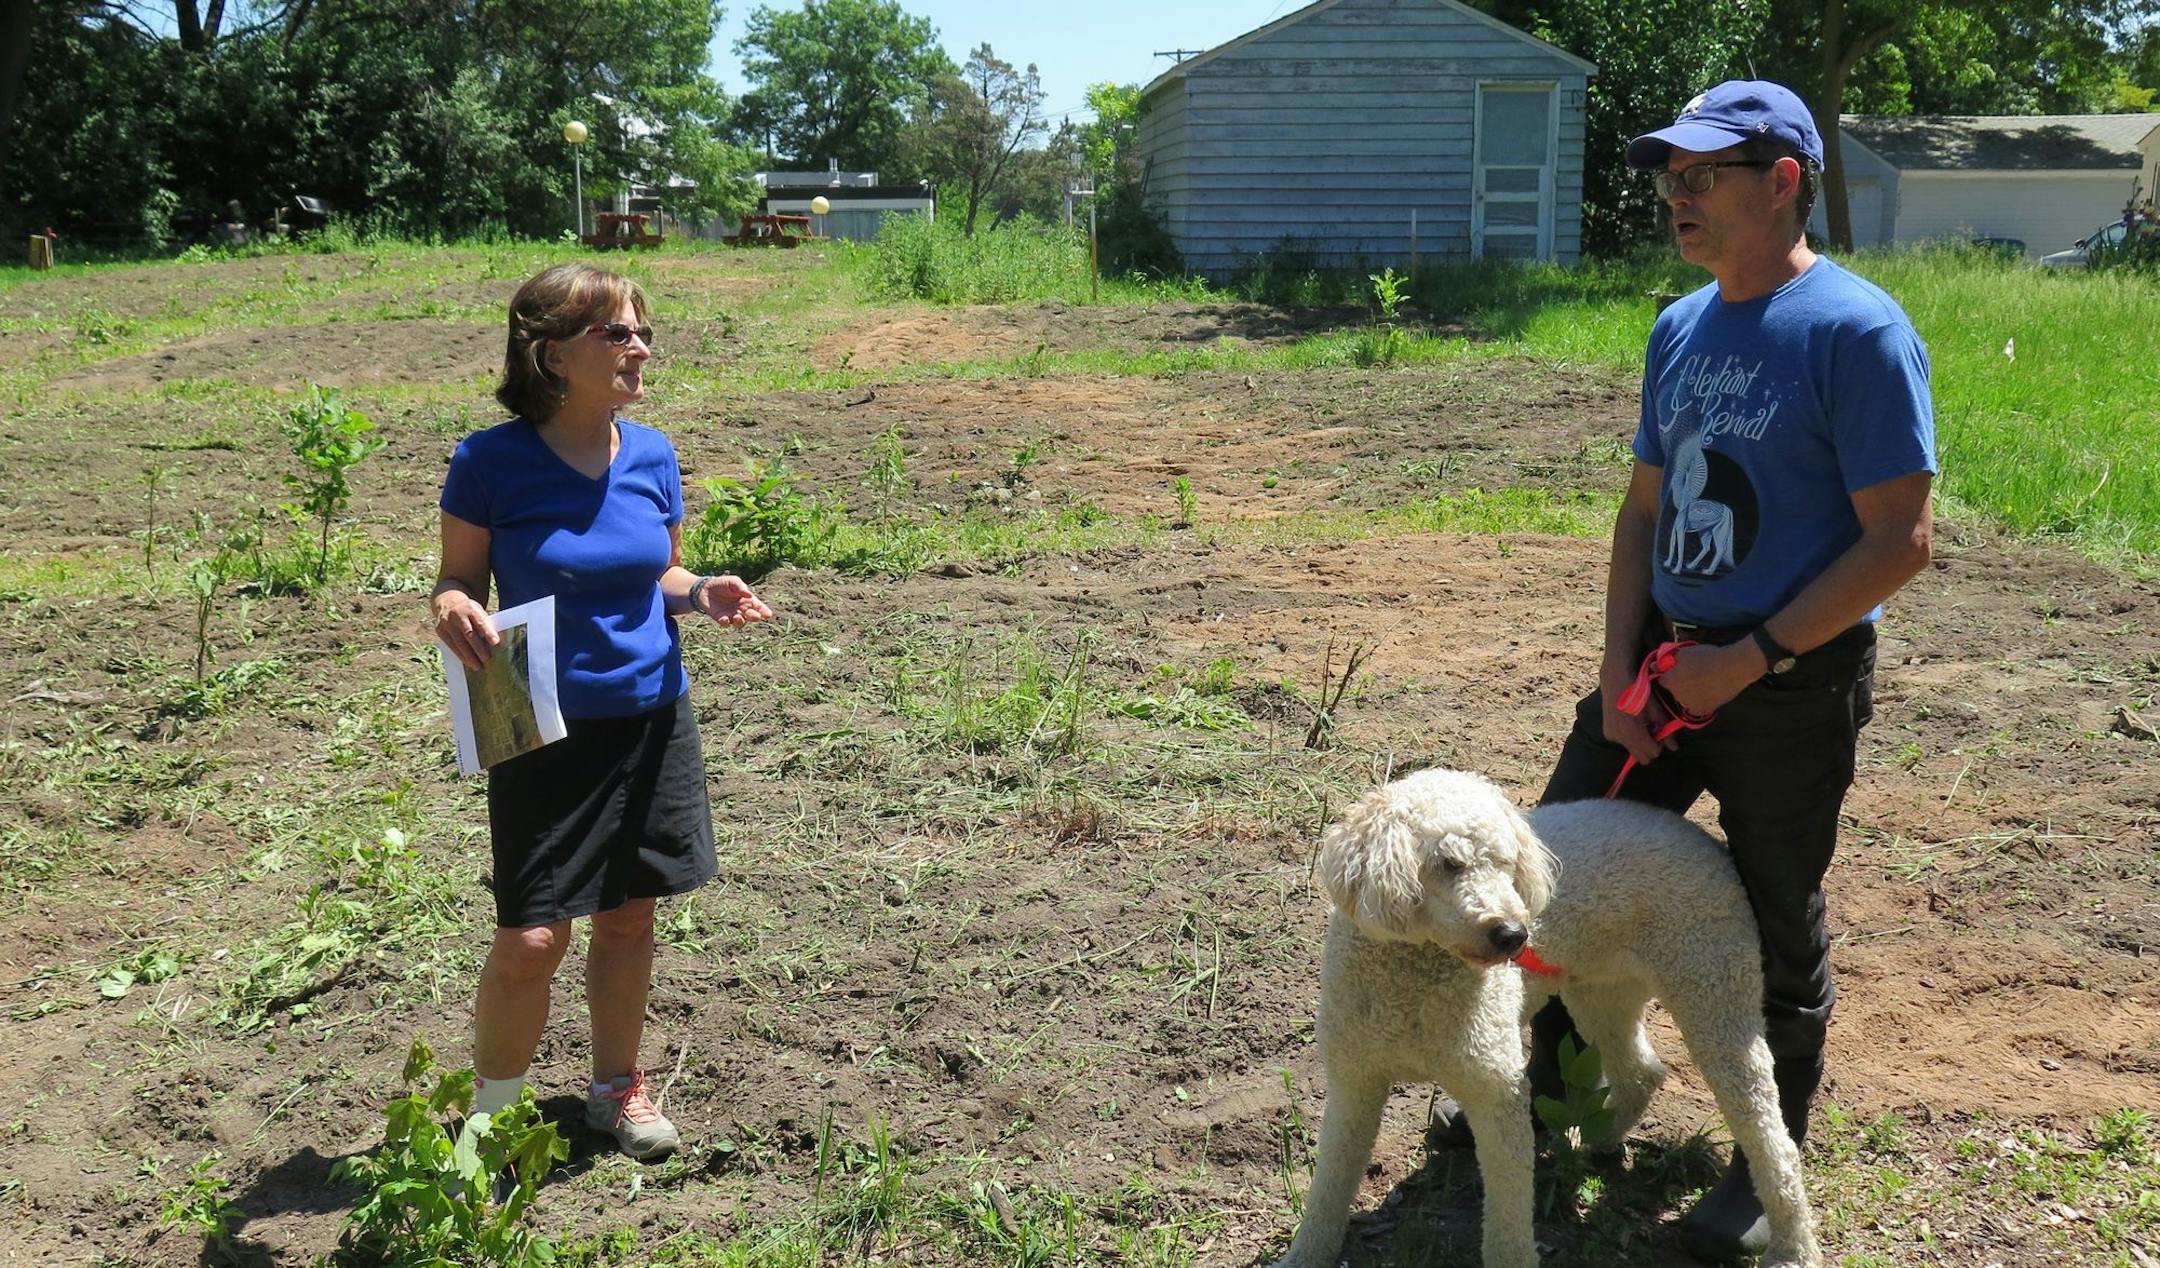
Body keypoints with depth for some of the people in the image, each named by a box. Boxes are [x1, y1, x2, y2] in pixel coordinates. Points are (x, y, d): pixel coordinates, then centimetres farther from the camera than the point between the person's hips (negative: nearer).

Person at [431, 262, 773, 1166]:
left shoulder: (650, 455, 1)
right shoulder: (492, 461, -12)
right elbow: (459, 582, -3)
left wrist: (701, 594, -7)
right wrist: (453, 612, -26)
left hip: (653, 719, 4)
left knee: (629, 918, 14)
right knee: (530, 940, -4)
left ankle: (617, 1087, 35)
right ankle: (492, 1115, 20)